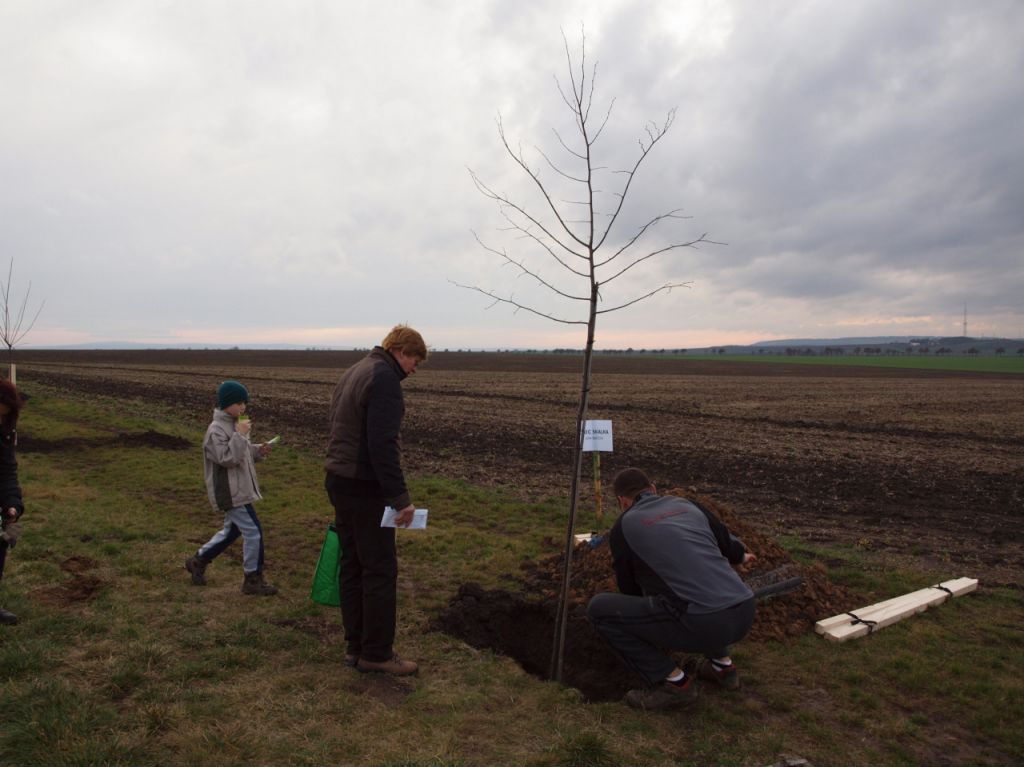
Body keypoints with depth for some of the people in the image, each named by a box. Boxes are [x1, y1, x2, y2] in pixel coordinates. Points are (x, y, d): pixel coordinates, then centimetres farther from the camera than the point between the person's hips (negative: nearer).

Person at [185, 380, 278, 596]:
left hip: (239, 489, 10)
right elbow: (226, 458, -25)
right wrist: (240, 435, -26)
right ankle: (253, 580, 4)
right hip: (229, 492, -10)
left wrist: (258, 451, 2)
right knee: (253, 531, -8)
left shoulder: (235, 425, 12)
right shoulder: (216, 430, -17)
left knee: (231, 530, 22)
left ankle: (198, 560, 38)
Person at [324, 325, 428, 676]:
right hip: (365, 488, -10)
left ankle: (355, 646, 23)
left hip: (338, 481, 10)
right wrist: (401, 498, -22)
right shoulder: (385, 379, -16)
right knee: (380, 571, -1)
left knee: (352, 566, 14)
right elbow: (383, 445, -24)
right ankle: (377, 653, 8)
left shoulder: (353, 373, 16)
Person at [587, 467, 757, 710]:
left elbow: (630, 588, 22)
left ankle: (673, 682, 6)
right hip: (744, 614, 7)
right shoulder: (686, 505, 21)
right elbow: (726, 542, 37)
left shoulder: (623, 527, 9)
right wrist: (741, 555, 63)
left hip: (703, 624, -7)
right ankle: (723, 665, 29)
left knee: (600, 608, 5)